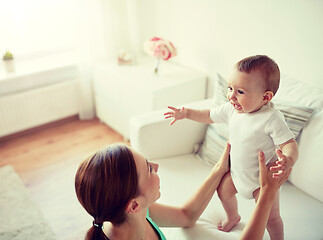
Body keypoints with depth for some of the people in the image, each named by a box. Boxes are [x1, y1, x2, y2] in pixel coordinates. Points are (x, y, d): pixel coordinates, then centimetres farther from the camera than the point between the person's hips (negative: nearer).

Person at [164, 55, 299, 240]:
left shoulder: (271, 118, -30)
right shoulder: (231, 109, -11)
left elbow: (290, 143, -30)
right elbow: (209, 116, 5)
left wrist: (288, 160, -51)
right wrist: (186, 113, 0)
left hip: (263, 178, -6)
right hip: (237, 171, 6)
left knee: (271, 217, -2)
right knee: (224, 190, 21)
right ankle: (233, 217, 52)